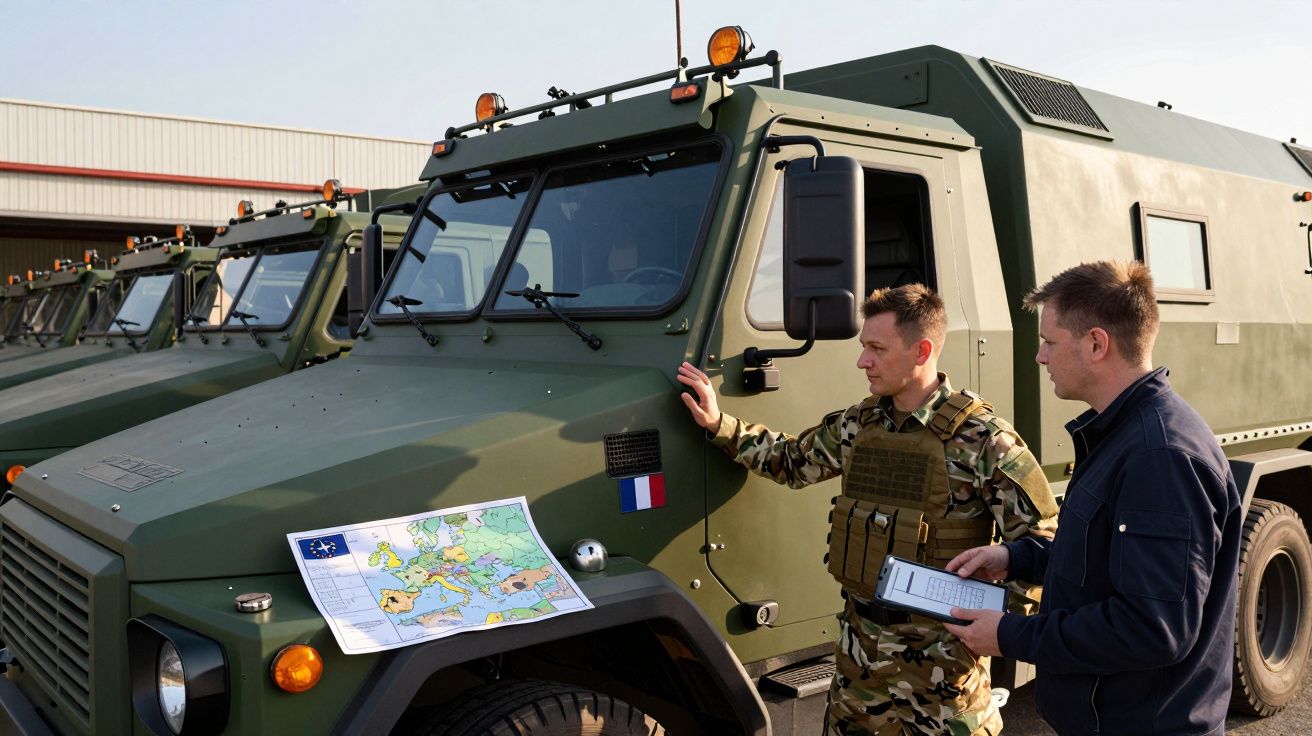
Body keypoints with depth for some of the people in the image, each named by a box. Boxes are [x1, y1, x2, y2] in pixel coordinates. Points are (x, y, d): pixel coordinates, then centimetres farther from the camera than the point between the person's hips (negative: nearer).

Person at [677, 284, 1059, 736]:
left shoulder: (981, 439, -15)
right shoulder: (858, 424, 3)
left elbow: (1043, 543, -12)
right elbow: (792, 461, 17)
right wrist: (718, 425, 8)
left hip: (939, 652, -6)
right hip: (860, 641, 6)